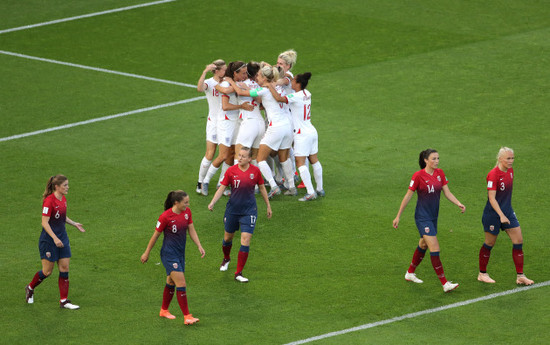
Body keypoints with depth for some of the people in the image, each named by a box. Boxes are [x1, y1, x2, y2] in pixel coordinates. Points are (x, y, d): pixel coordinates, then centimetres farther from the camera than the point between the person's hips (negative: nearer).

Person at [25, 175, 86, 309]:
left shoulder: (63, 200, 6)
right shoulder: (49, 201, -20)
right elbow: (45, 222, -22)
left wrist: (74, 224, 13)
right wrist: (55, 238, -27)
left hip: (62, 238, 8)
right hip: (49, 240, -8)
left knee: (65, 269, 3)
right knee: (47, 271, 2)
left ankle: (64, 301, 8)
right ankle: (30, 288, 29)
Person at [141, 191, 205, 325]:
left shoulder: (187, 212, 1)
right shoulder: (166, 216, -18)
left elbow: (191, 231, 9)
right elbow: (155, 235, -8)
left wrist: (199, 246, -2)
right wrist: (147, 253, 1)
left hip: (180, 253, 7)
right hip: (169, 254, -7)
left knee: (171, 282, 18)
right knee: (181, 284, -12)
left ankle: (164, 311, 35)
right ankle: (187, 316, -11)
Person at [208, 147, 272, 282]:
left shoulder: (255, 171, -5)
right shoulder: (231, 171, -7)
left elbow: (262, 188, 9)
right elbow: (221, 188, -6)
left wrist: (268, 206, 15)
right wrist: (212, 202, -20)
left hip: (249, 210, -1)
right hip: (232, 209, 1)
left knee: (245, 240, -11)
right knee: (228, 237, 15)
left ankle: (238, 273, -5)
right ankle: (226, 259, 49)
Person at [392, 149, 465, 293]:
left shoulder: (440, 173, 2)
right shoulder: (418, 176, -15)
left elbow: (447, 193, 4)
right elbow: (408, 196, -9)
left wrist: (459, 204, -14)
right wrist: (398, 216, -5)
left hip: (433, 216, 8)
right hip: (422, 217, -8)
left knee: (423, 245, 21)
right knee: (435, 249, -12)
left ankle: (410, 273, 42)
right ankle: (445, 284, -13)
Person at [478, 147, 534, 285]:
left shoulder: (510, 170, 4)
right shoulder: (493, 174, -21)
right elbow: (492, 198, -23)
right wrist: (501, 216, -29)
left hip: (507, 211, 7)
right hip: (493, 214, -7)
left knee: (518, 240, 1)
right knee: (489, 243, 6)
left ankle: (520, 276, 6)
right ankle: (482, 274, 24)